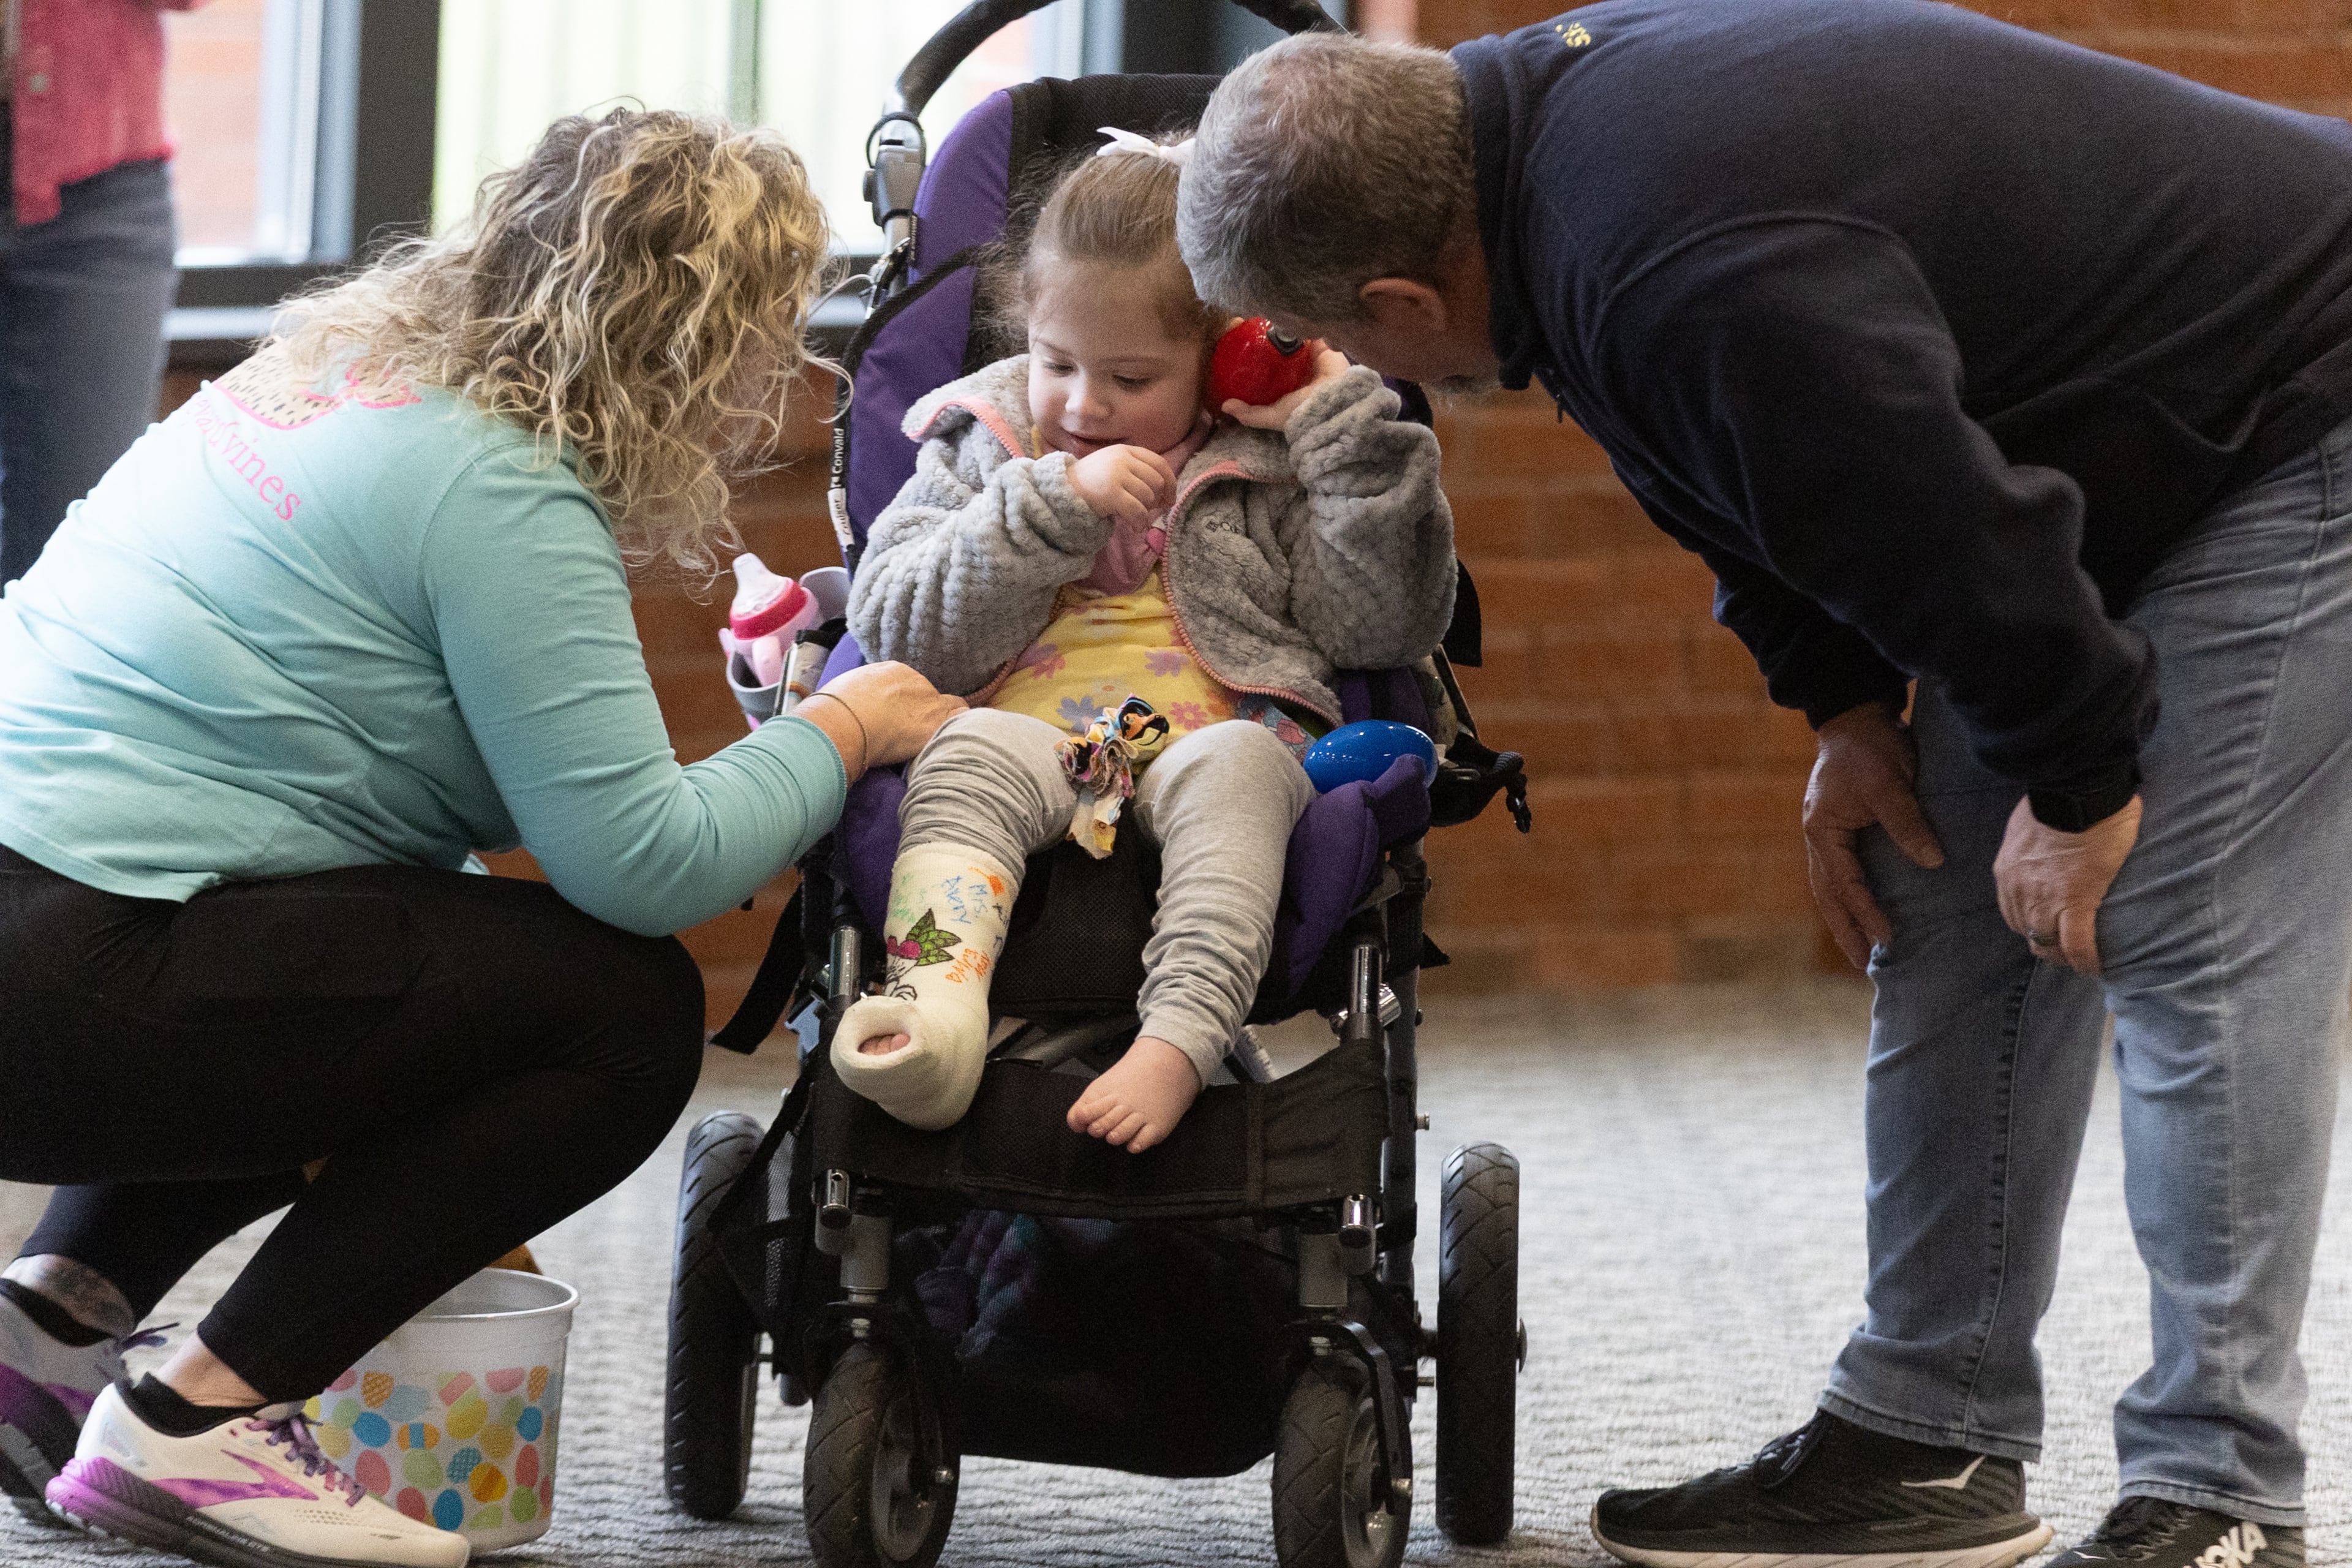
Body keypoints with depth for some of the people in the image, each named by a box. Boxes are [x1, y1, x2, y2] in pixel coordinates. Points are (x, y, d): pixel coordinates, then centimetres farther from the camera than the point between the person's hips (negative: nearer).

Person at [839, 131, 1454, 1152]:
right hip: (1031, 732, 1)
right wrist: (1055, 509, -6)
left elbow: (1385, 628, 5)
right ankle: (935, 1003, -56)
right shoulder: (983, 449, 19)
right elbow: (899, 629, 4)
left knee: (1234, 765, -35)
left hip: (1210, 735, 0)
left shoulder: (1271, 467, 16)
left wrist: (1343, 426, 1)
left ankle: (1179, 1040, -52)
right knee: (964, 755, -33)